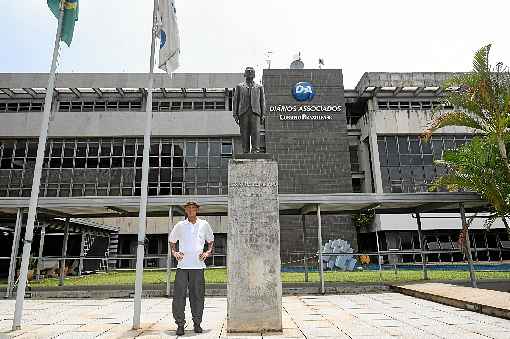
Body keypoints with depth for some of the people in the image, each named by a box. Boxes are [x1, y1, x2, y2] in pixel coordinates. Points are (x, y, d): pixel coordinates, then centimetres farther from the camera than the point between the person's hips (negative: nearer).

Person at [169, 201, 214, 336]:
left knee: (197, 295, 6)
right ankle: (180, 324, 8)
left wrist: (208, 252, 6)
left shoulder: (204, 224, 8)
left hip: (198, 265, 1)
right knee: (179, 295, -4)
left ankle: (197, 323, 19)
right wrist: (174, 252, 5)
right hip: (182, 265, 0)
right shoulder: (180, 225, 7)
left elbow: (211, 240, 21)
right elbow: (172, 240, 20)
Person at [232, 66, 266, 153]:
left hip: (255, 112, 0)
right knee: (244, 133, -3)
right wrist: (235, 114, 2)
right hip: (243, 112, 0)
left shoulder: (259, 87, 20)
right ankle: (245, 151, 1)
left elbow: (262, 101, 15)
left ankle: (256, 150, -19)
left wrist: (263, 115, 4)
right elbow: (235, 101, 13)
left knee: (256, 131, -15)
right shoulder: (239, 86, 18)